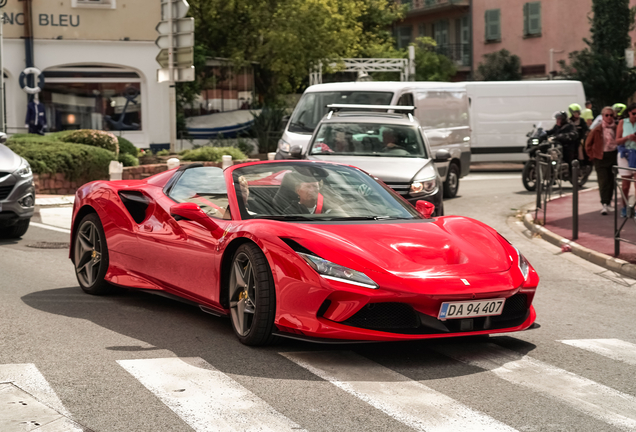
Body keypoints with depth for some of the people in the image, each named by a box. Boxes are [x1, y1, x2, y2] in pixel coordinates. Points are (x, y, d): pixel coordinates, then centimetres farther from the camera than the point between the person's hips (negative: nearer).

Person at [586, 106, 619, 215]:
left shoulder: (617, 129, 2)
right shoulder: (597, 130, -3)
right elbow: (588, 144, 6)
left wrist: (620, 154, 5)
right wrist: (592, 156, 0)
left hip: (614, 156, 3)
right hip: (601, 157, -3)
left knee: (611, 181, 8)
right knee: (603, 181, -10)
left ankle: (608, 203, 20)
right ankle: (604, 205, -13)